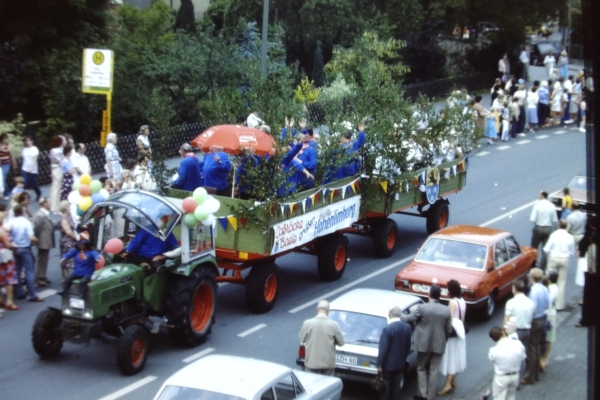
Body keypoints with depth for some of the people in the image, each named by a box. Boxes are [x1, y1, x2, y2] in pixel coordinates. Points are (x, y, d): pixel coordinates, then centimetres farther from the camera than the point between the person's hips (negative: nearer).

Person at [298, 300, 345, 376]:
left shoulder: (307, 323, -12)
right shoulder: (333, 325, -13)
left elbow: (301, 339, 3)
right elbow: (342, 342, -1)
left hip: (312, 362, 0)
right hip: (328, 363, 0)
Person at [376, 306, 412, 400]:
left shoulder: (388, 328, -23)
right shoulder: (407, 327, -3)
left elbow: (383, 348, -19)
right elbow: (408, 346, 7)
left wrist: (379, 364, -12)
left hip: (388, 363, -5)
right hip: (400, 362, 6)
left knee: (385, 385, 6)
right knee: (396, 385, 14)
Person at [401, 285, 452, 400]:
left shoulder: (422, 308, -14)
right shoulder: (446, 310, -4)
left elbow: (409, 319, -4)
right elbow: (449, 330, 3)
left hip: (424, 344, -2)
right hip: (438, 345, 2)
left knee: (421, 368, 16)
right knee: (434, 371, 10)